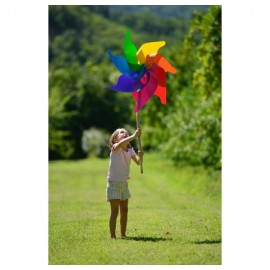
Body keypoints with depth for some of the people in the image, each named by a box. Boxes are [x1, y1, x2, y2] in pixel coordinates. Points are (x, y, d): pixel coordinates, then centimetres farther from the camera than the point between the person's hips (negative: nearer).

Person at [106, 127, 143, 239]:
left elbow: (138, 162, -10)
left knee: (124, 210, 11)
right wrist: (134, 136, -44)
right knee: (115, 211, -9)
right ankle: (113, 236, -7)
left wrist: (140, 156, -31)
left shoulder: (130, 150, 5)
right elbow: (121, 143, -37)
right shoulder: (115, 148, -13)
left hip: (124, 183, 7)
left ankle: (123, 234, 22)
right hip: (114, 182, -7)